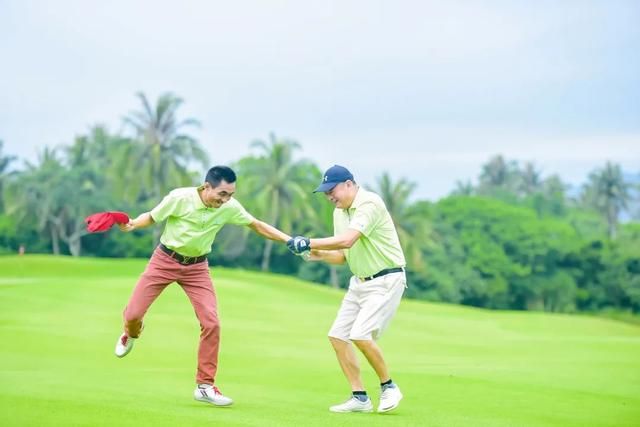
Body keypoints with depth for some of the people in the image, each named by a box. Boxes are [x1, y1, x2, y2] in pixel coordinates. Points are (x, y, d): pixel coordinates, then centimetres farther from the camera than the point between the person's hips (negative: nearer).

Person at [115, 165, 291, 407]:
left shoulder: (229, 207, -14)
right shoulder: (179, 198, -22)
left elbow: (256, 225, -1)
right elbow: (151, 217, -9)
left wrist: (289, 240, -10)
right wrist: (132, 224, -30)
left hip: (197, 267, 2)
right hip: (165, 260, -2)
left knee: (211, 323, -11)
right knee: (133, 314, -5)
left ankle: (205, 386, 2)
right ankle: (131, 334, 36)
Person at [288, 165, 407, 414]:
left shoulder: (369, 204, -19)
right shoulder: (339, 212, 9)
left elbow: (347, 241, -32)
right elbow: (343, 256, 12)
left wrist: (309, 243, -28)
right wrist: (315, 254, -5)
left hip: (386, 281, -9)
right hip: (360, 282, 9)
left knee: (361, 335, -20)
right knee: (338, 336, 3)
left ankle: (388, 388, 1)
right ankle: (360, 398, 9)